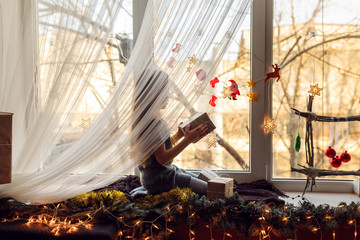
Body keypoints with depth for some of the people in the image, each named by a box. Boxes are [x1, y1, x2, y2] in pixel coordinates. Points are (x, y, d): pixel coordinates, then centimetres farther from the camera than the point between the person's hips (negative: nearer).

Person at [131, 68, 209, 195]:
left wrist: (179, 135, 7)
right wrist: (188, 139, -21)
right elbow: (162, 158, -24)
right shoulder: (154, 122, -24)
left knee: (203, 181, 18)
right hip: (160, 180, -10)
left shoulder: (143, 118, 7)